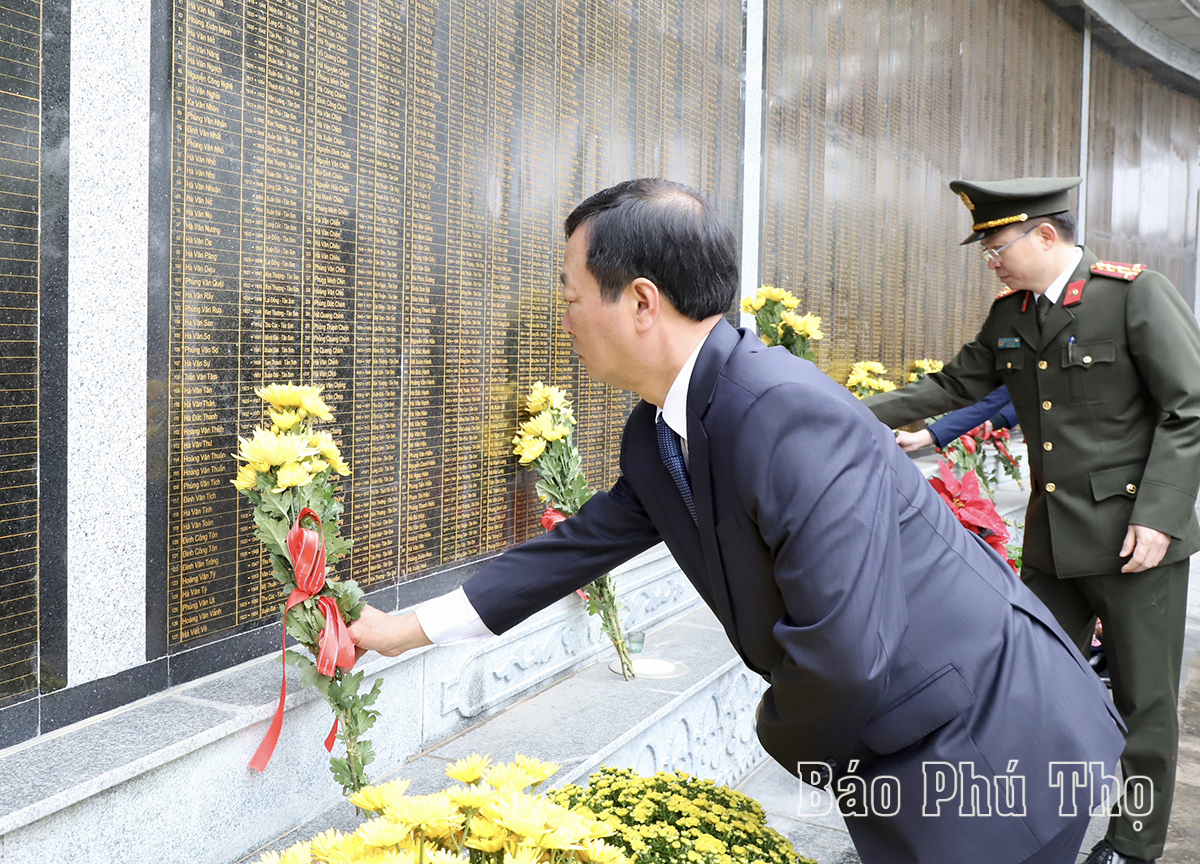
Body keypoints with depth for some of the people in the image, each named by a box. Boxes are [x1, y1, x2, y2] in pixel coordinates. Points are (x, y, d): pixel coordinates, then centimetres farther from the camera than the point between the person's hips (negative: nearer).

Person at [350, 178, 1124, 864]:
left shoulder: (789, 415, -31)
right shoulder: (655, 436, -1)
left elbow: (845, 650, -34)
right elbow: (584, 544, 13)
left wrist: (786, 731, -11)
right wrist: (412, 627, 18)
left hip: (994, 744, -8)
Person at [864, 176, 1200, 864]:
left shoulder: (1138, 294, -11)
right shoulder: (1011, 315, 8)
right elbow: (956, 385, 20)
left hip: (1135, 533, -6)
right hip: (1054, 539, 6)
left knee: (1144, 702, 6)